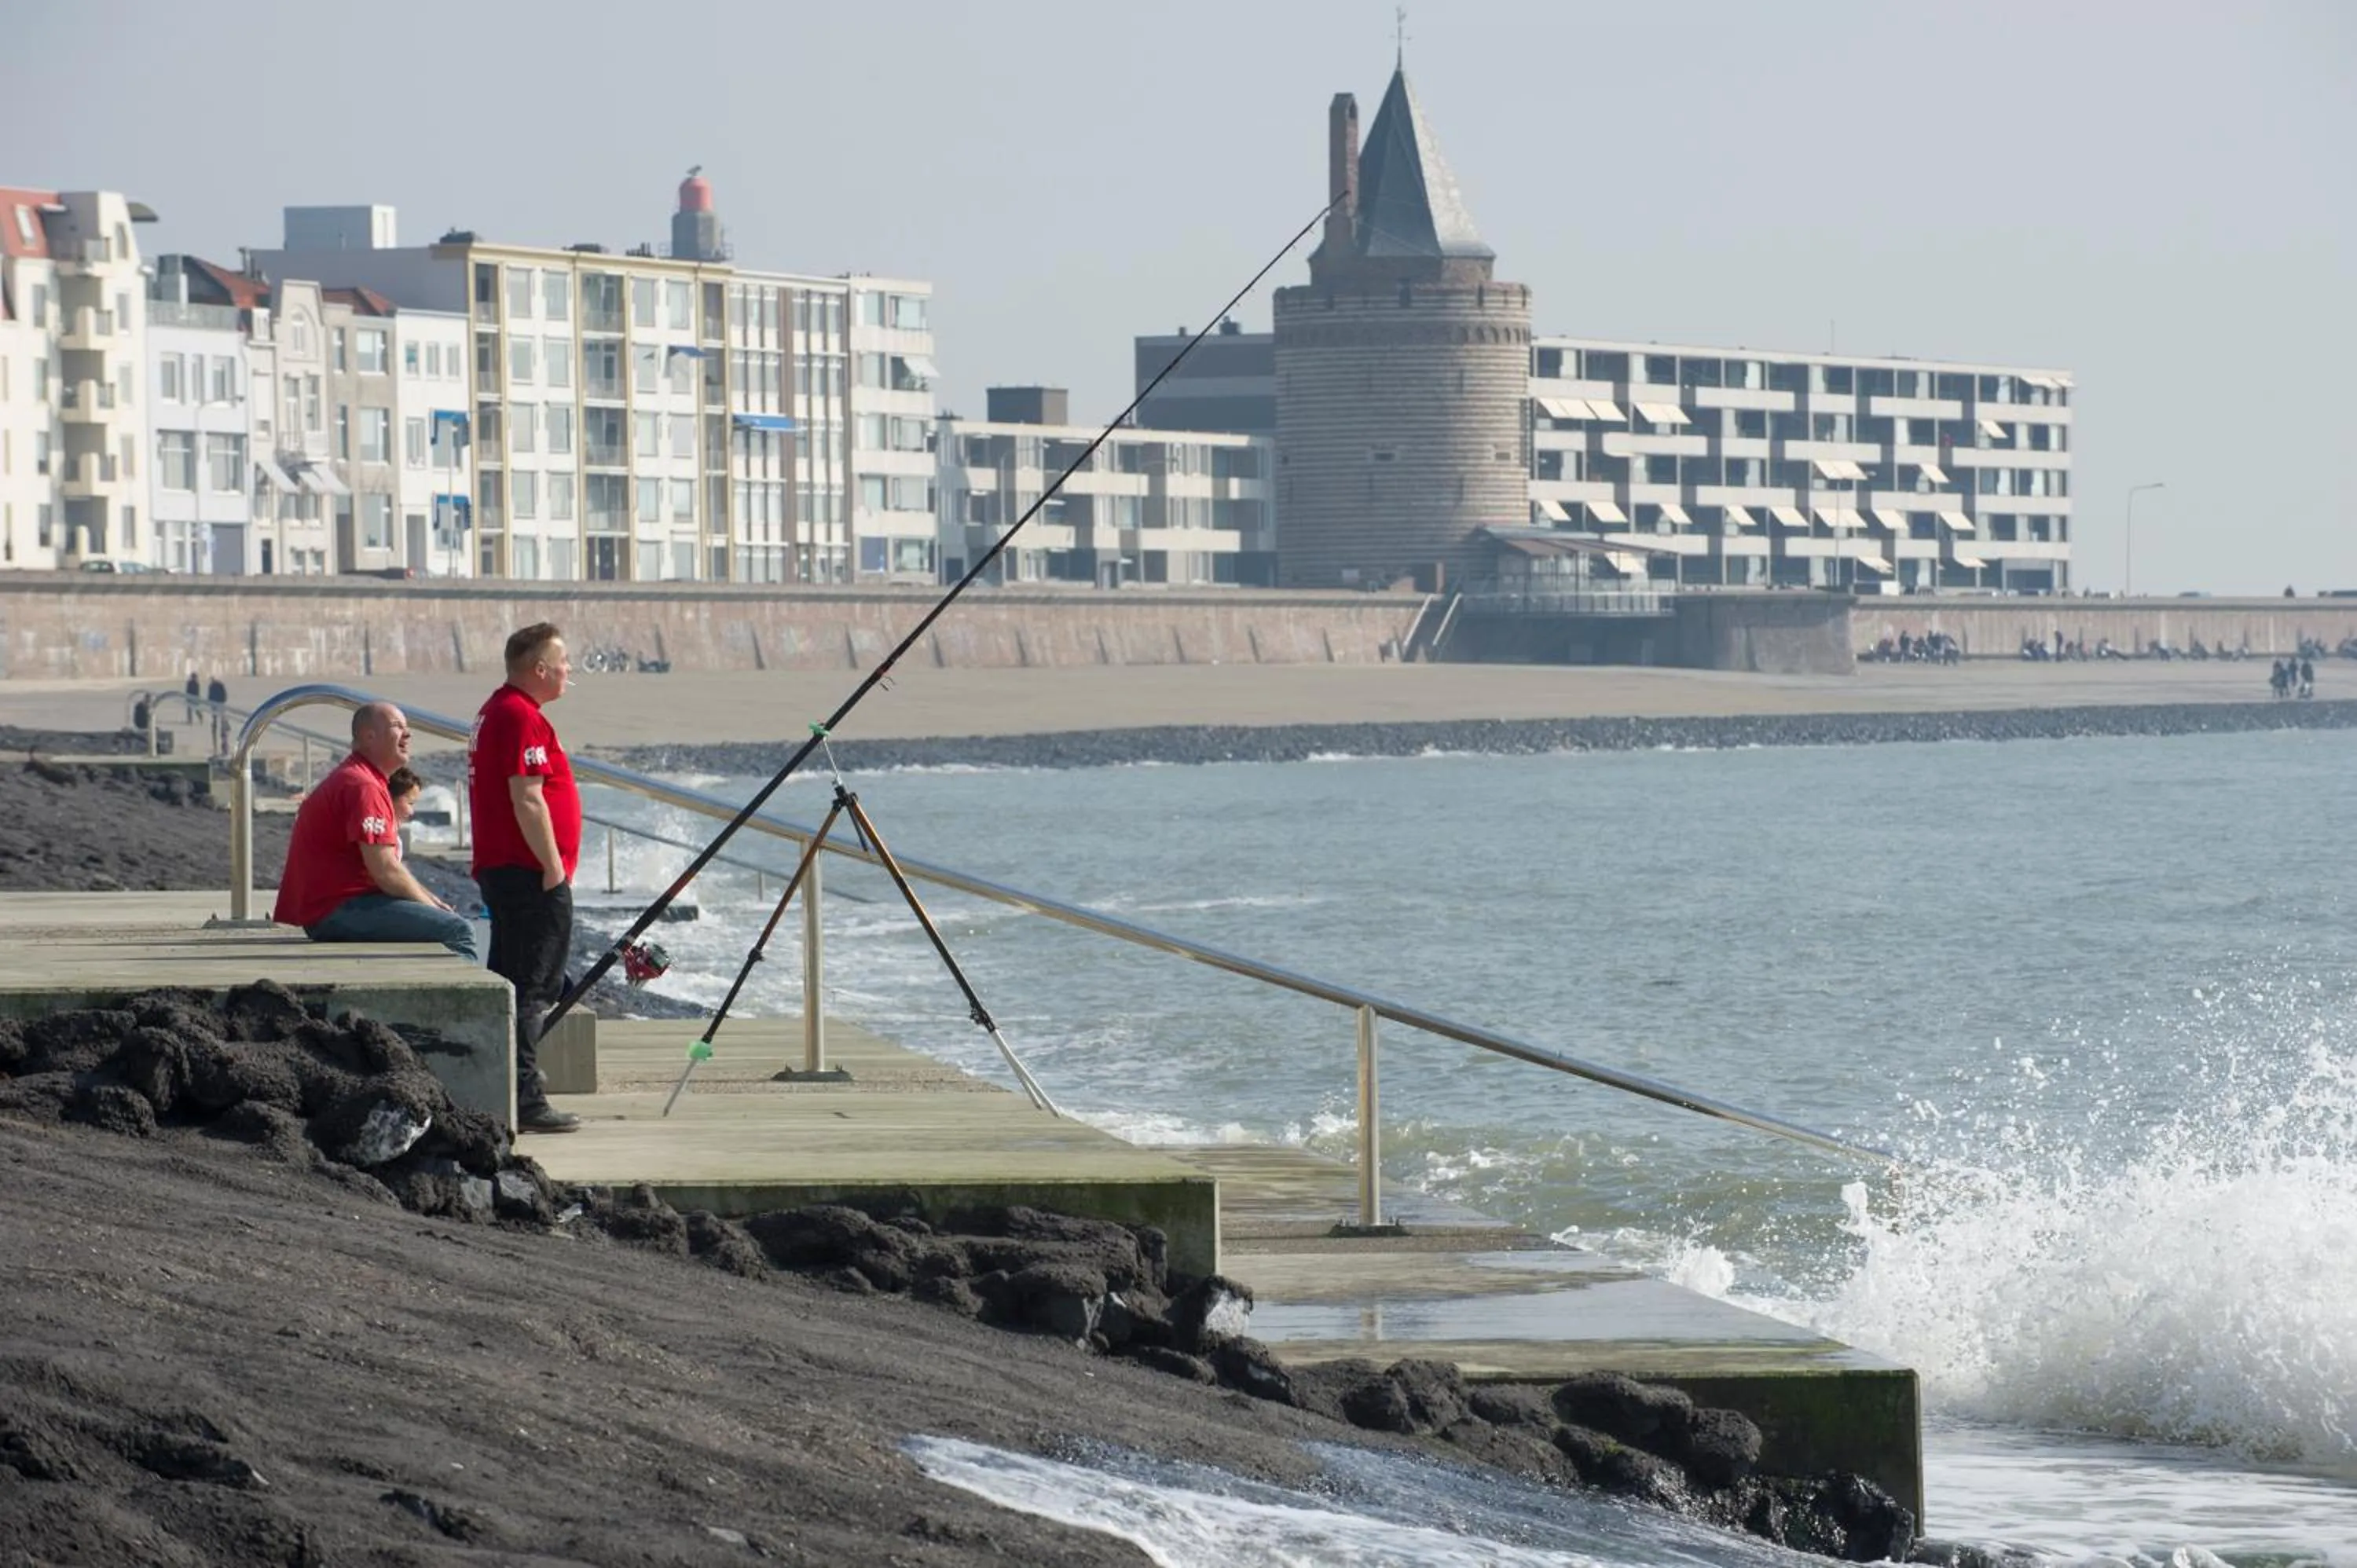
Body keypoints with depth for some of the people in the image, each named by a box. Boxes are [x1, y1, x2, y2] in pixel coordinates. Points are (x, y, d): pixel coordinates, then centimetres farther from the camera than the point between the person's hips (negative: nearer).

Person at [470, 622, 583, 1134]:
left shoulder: (496, 711, 19)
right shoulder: (523, 717, -15)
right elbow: (527, 800, -21)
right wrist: (554, 867, -18)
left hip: (500, 871, 11)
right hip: (531, 875, -11)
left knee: (514, 987, 13)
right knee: (530, 986, -10)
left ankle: (513, 1095, 17)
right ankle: (525, 1101, -12)